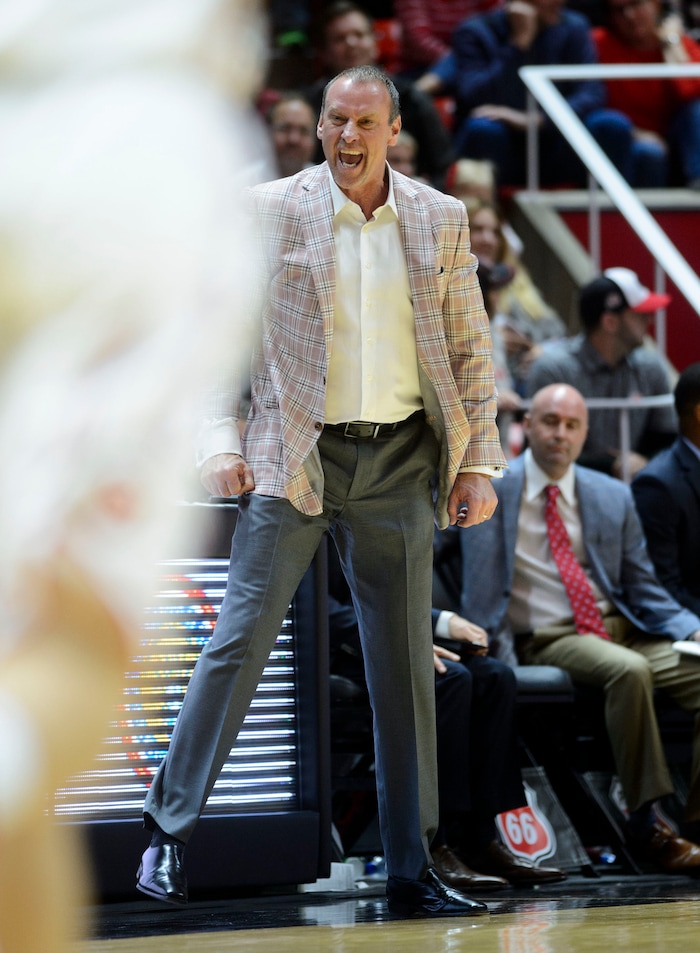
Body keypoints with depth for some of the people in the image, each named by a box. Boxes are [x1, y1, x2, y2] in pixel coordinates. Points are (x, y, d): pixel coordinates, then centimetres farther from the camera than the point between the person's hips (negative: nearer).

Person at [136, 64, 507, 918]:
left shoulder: (440, 220, 6)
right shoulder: (268, 212, 0)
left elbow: (470, 348, 9)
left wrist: (480, 461, 4)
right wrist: (223, 441, -7)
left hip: (400, 461, 2)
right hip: (294, 455, -2)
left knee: (406, 667, 5)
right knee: (239, 641, -6)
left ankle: (412, 871, 12)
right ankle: (168, 831, 5)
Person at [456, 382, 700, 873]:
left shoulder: (614, 497, 15)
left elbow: (645, 590, 14)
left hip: (620, 628, 5)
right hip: (547, 640, -5)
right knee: (629, 669, -36)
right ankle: (645, 822, -30)